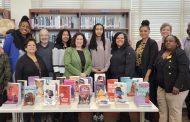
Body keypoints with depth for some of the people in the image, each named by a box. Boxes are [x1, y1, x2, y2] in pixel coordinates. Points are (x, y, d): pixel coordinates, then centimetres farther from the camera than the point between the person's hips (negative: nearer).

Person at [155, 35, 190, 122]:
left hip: (174, 88, -7)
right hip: (161, 87, 7)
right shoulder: (161, 53, 10)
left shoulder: (180, 53, -12)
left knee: (174, 112, 1)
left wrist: (177, 86, -24)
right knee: (162, 112, 12)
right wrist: (158, 83, 13)